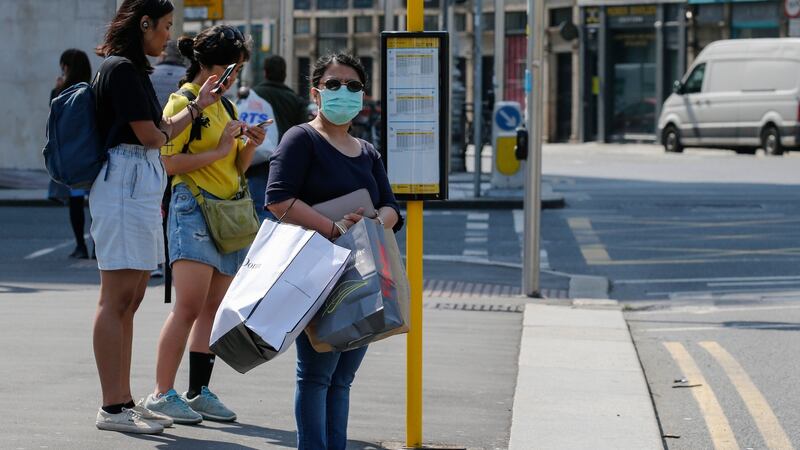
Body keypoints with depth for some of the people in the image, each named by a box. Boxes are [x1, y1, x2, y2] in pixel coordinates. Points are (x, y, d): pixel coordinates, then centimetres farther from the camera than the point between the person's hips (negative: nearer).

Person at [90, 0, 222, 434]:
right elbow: (149, 134, -13)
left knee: (129, 300, 11)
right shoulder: (121, 68, -11)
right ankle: (112, 408, -8)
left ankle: (123, 401, 15)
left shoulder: (131, 69, 19)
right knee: (117, 298, -9)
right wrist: (167, 129, 8)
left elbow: (158, 133, 18)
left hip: (141, 188, 10)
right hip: (124, 183, -10)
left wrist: (198, 105, 22)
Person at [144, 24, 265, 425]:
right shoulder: (182, 103, -5)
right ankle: (162, 394, -11)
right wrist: (218, 151, -15)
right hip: (194, 209, -8)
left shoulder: (225, 106, 20)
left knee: (214, 309, 6)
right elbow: (169, 162, -14)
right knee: (190, 306, -14)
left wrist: (250, 146, 3)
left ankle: (199, 392, 9)